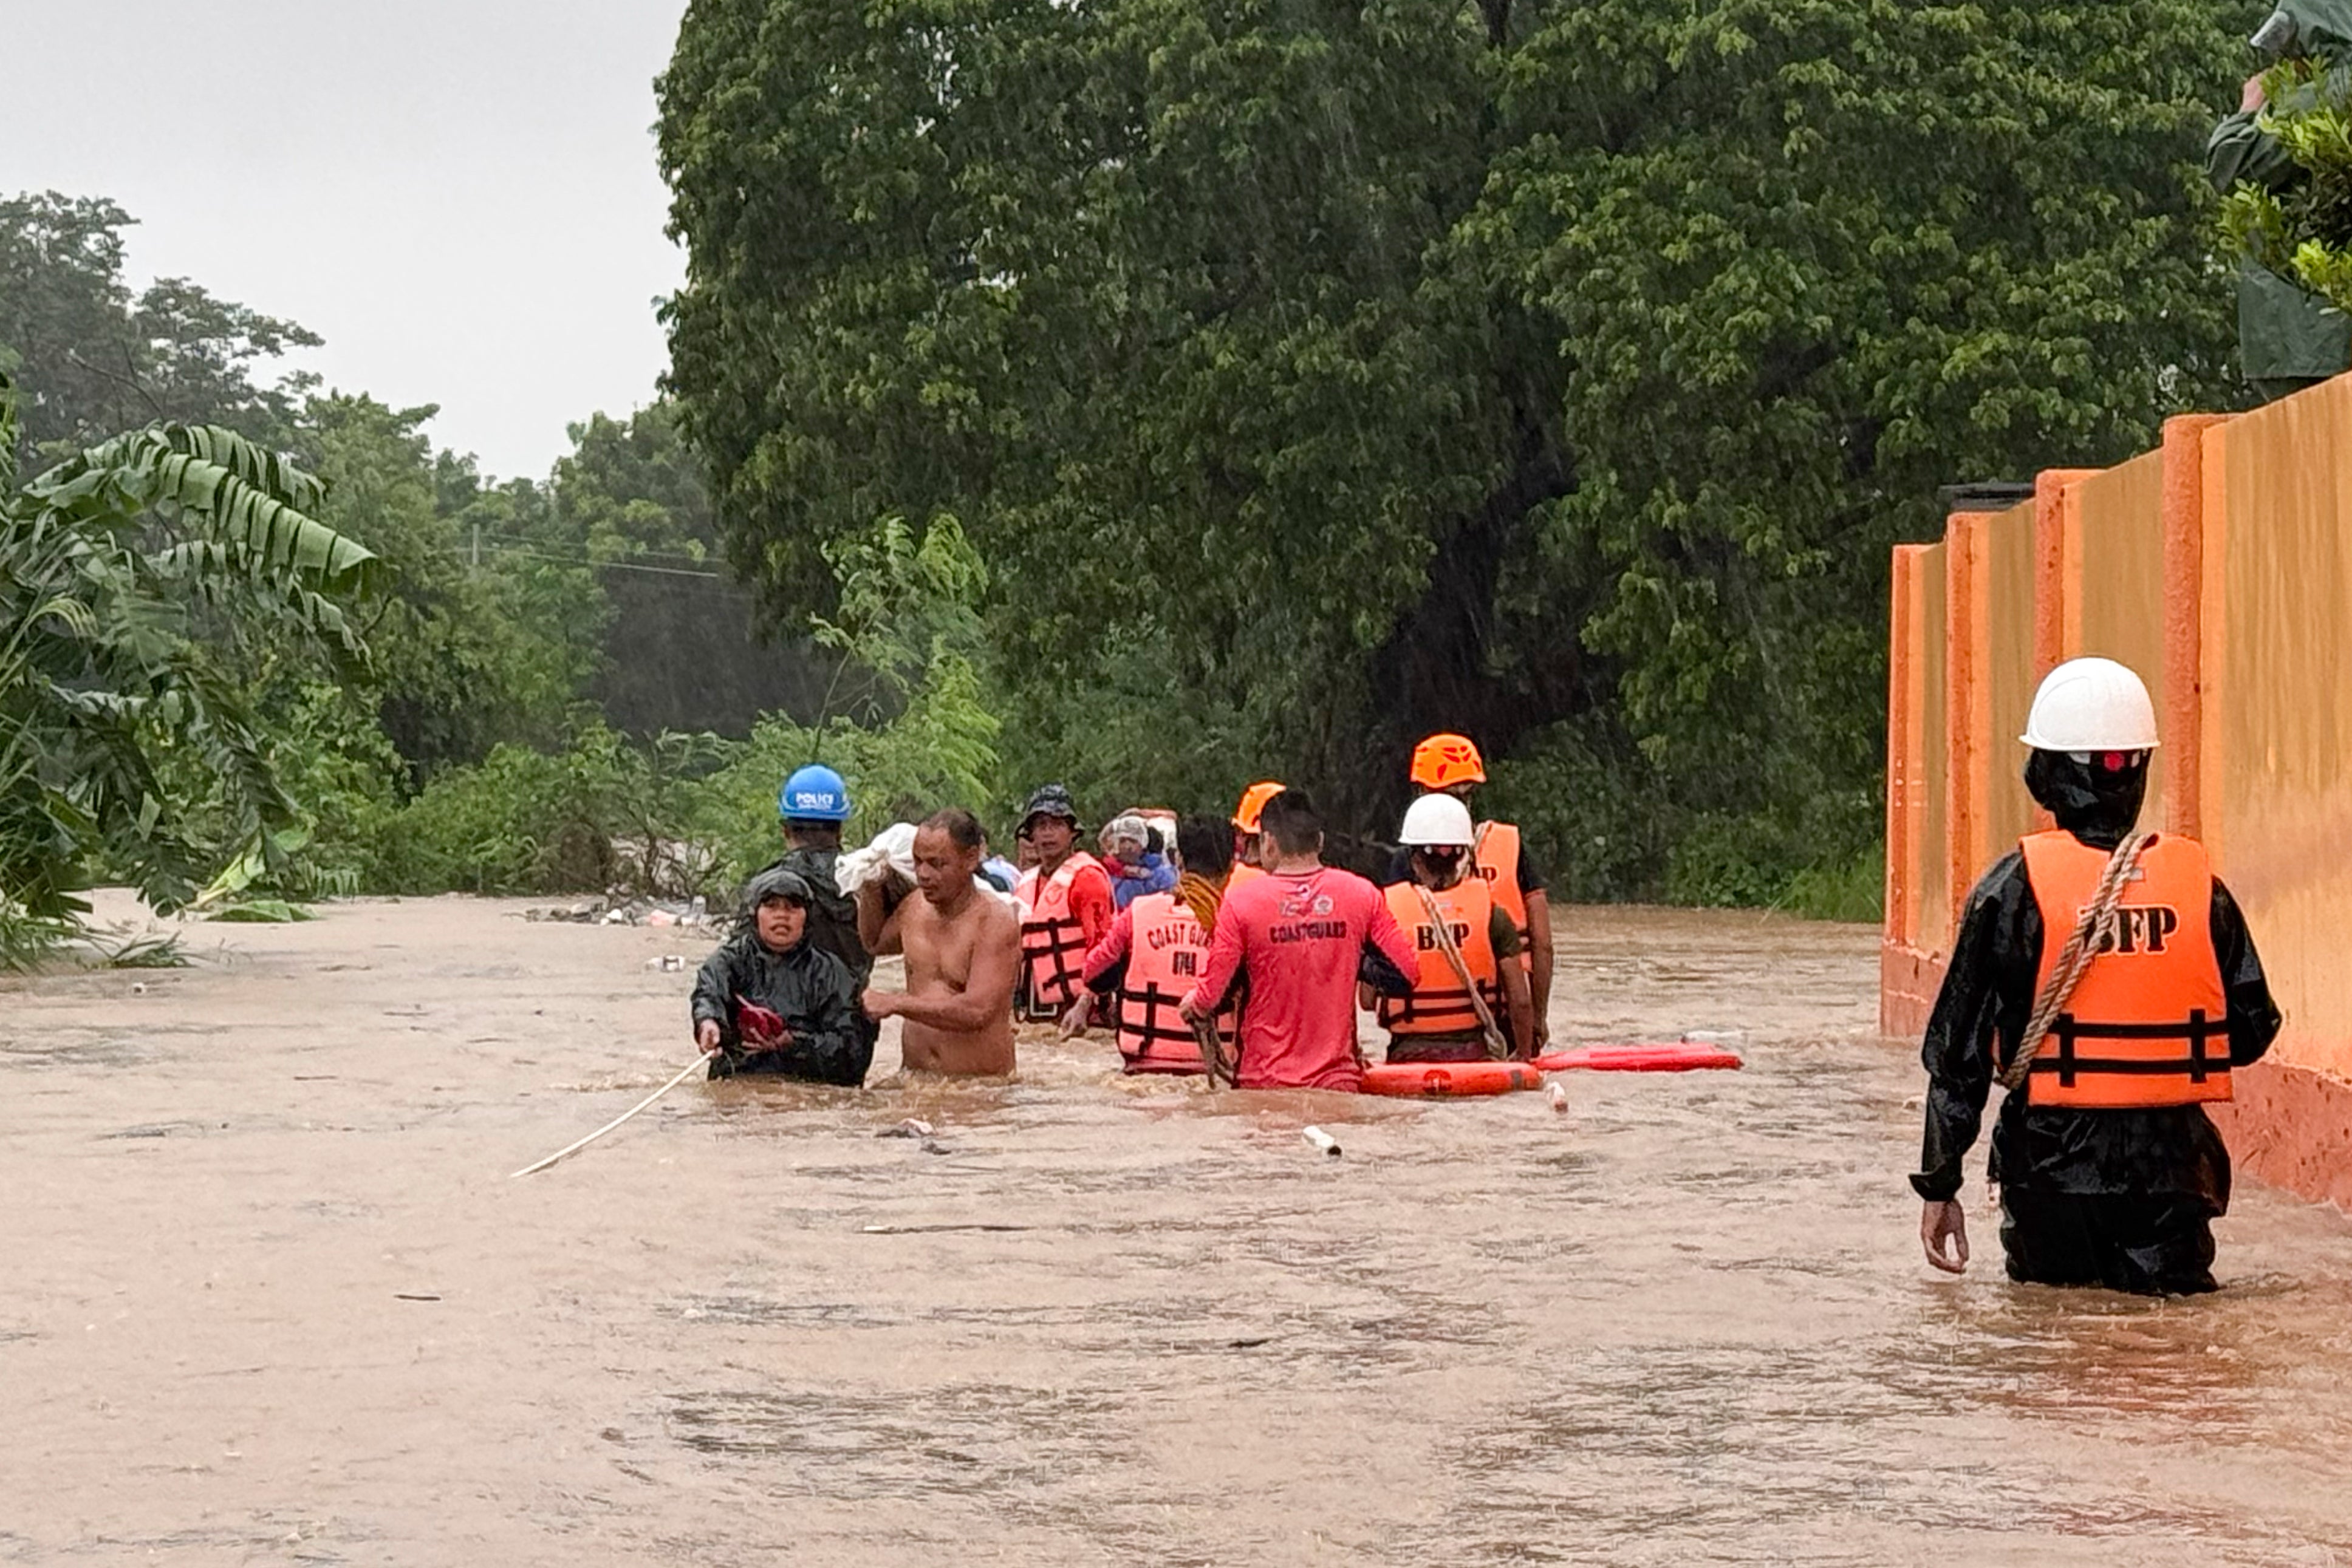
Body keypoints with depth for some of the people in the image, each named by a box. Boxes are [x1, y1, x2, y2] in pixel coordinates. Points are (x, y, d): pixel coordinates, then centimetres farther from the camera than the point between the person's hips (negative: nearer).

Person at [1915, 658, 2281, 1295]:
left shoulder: (2015, 888, -8)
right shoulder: (2200, 885, -1)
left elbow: (1959, 1050, -6)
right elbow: (2253, 1030, 4)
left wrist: (1938, 1184, 1)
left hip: (2054, 1164, -1)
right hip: (2172, 1164, 1)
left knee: (2049, 1276, 22)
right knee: (2174, 1281, 13)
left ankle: (2073, 1265, -5)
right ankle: (2160, 1263, -14)